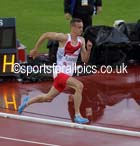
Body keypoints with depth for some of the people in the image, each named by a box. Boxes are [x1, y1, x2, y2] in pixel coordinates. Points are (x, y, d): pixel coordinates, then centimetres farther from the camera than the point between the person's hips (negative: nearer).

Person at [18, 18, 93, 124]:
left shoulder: (81, 41, 3)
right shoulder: (64, 38, -15)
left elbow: (85, 60, 5)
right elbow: (45, 35, -4)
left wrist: (88, 49, -15)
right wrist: (35, 50, 4)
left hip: (68, 74, 7)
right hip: (60, 72, -7)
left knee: (48, 98, 20)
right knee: (79, 85, -29)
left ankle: (27, 102, 43)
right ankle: (78, 116, -24)